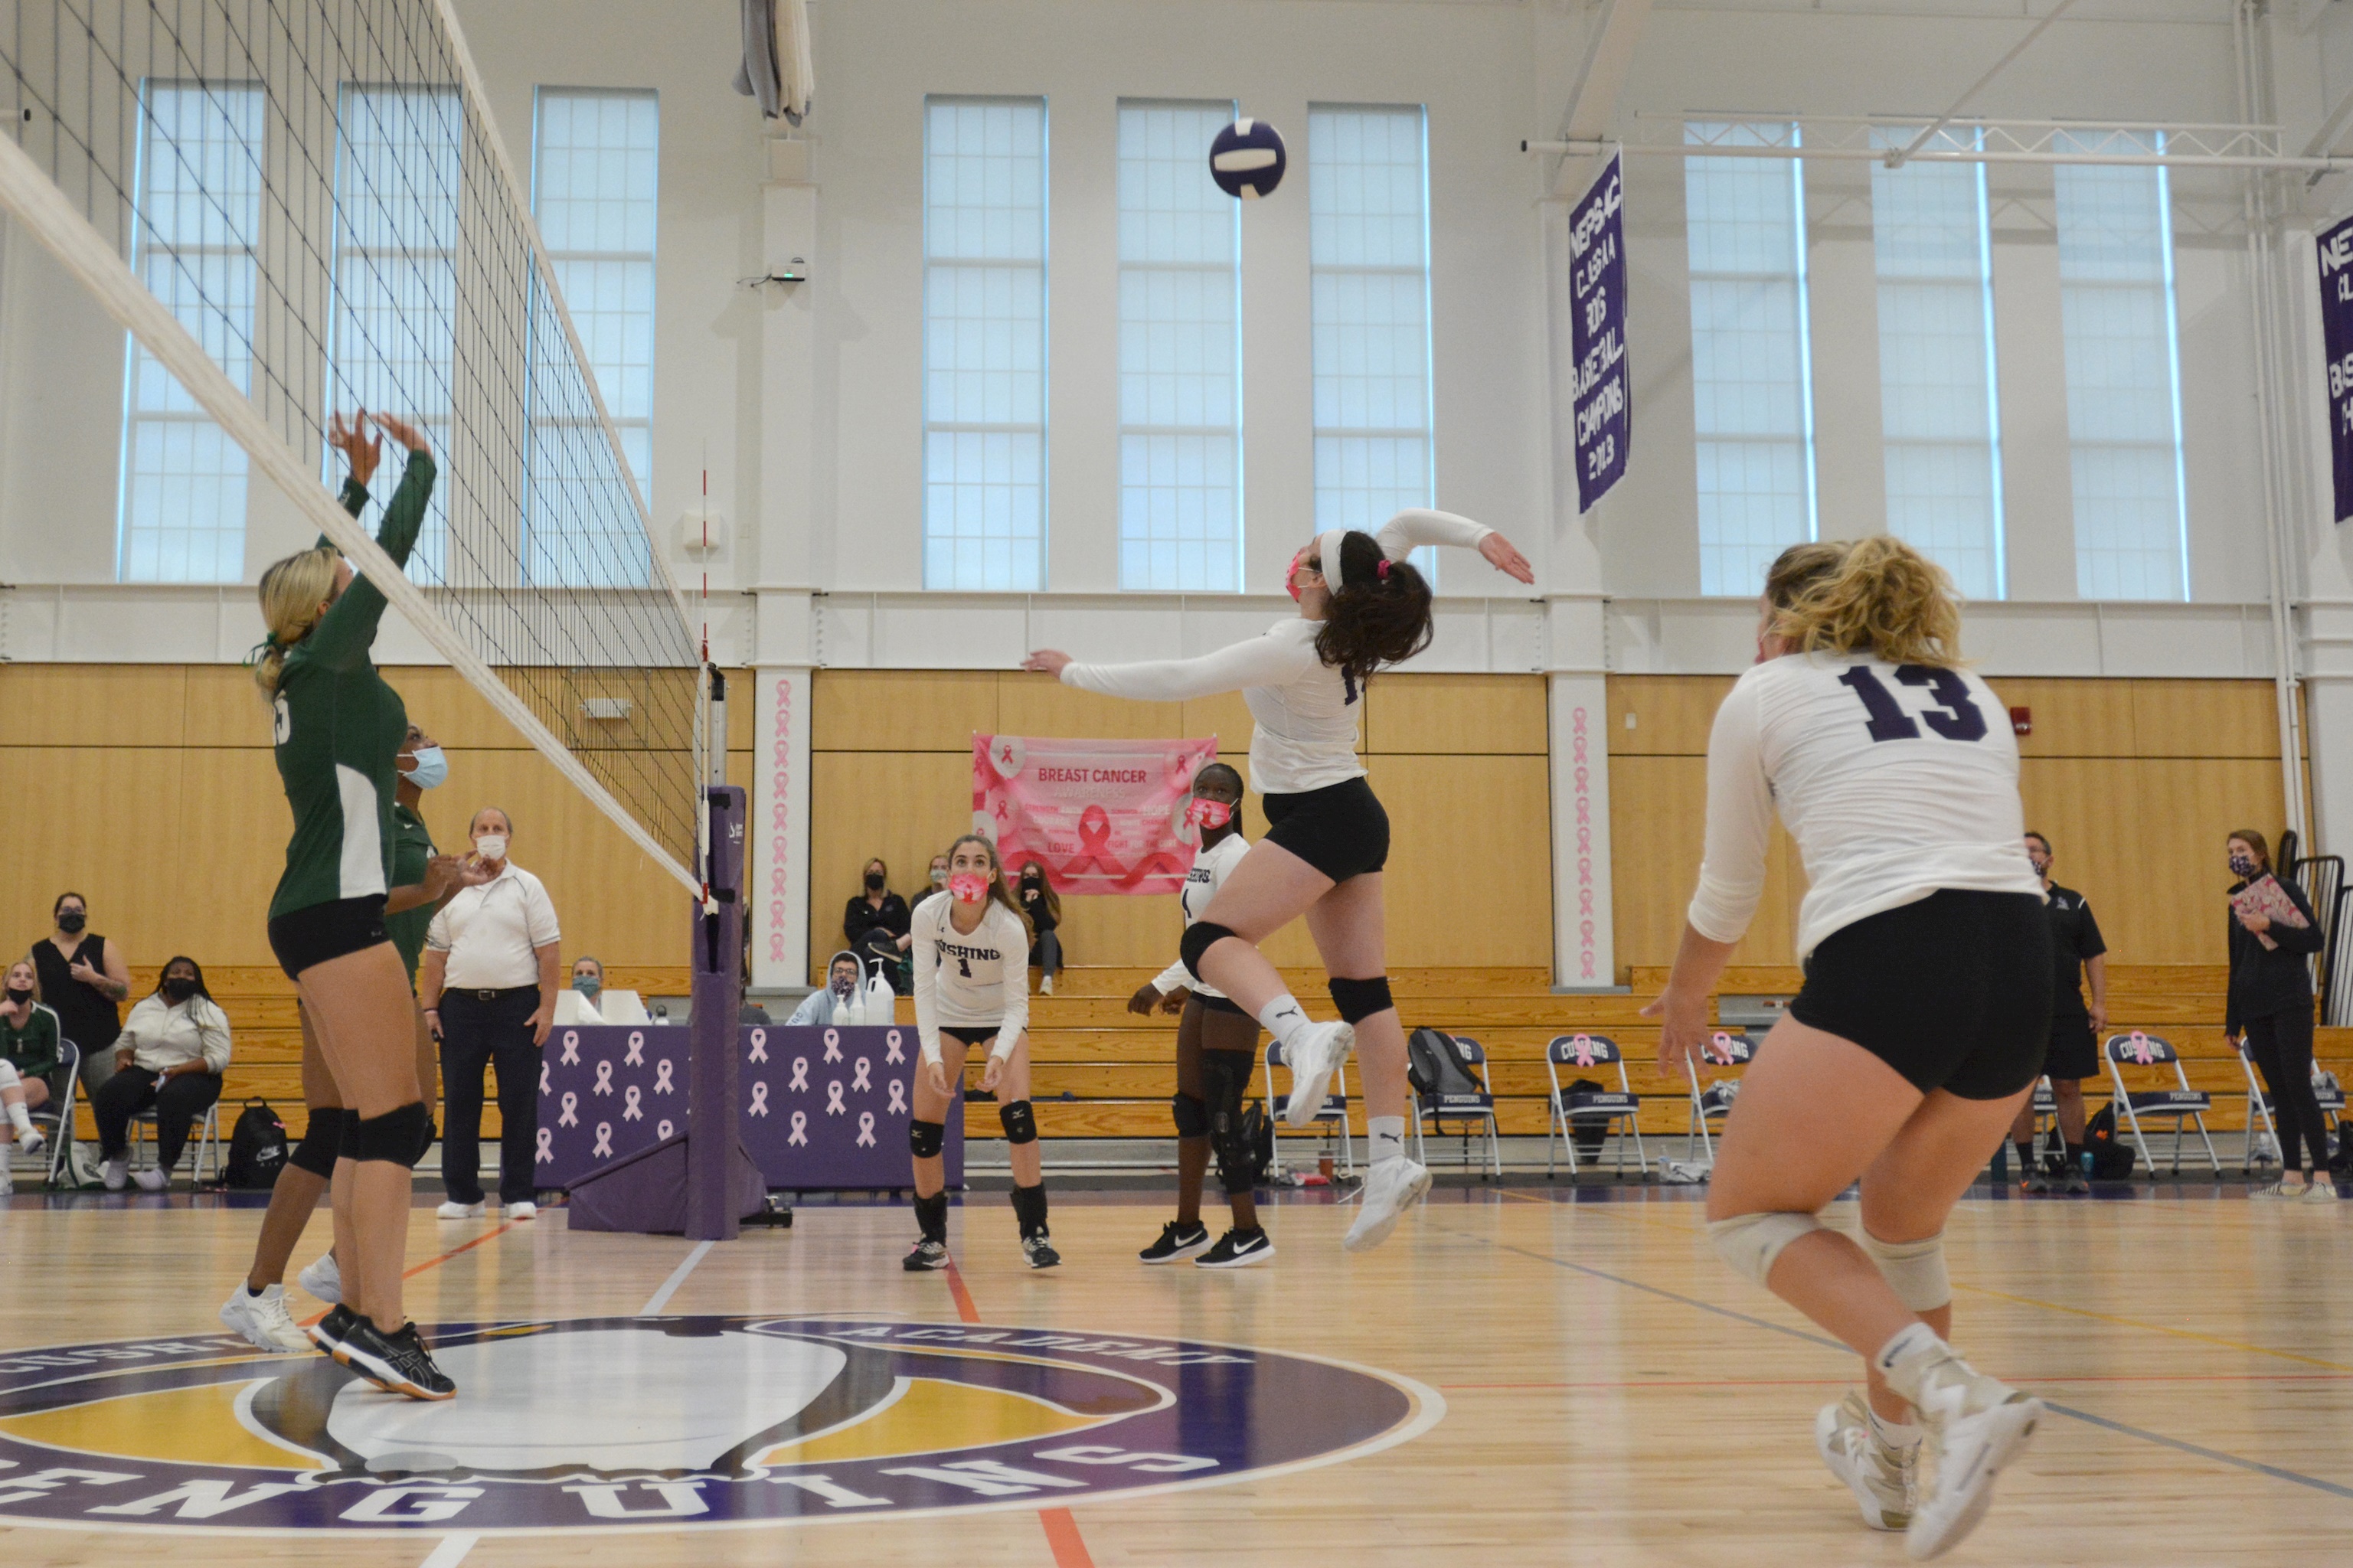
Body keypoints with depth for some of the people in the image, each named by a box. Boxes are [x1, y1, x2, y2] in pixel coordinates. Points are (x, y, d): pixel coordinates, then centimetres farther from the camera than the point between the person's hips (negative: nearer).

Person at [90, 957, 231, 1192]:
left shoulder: (209, 1013, 2)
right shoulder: (144, 1007, 17)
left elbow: (219, 1058, -7)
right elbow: (124, 1043, 27)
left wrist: (179, 1070, -20)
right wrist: (123, 1058, 1)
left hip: (193, 1076, -4)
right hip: (143, 1074, 4)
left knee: (173, 1097, -40)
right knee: (108, 1095, -26)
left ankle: (165, 1169, -30)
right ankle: (117, 1156, -1)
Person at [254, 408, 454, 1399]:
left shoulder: (302, 671, 16)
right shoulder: (329, 658, -7)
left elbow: (347, 568, 31)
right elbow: (391, 558, -3)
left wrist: (359, 481, 36)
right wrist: (418, 463, 10)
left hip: (314, 915, 10)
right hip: (340, 912, -10)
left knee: (371, 1122, 11)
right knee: (393, 1121, -12)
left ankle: (356, 1313, 13)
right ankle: (378, 1323, -15)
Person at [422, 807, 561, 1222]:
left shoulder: (528, 887, 3)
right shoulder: (452, 891, 12)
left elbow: (549, 950, -1)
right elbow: (435, 954, 11)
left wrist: (547, 1007, -9)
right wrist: (429, 1007, 3)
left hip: (517, 1005, -2)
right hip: (461, 1005, 3)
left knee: (519, 1103, -2)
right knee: (459, 1103, 3)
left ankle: (519, 1195, 6)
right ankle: (462, 1195, 11)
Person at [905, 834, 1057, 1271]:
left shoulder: (1009, 926, -29)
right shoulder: (929, 915, -24)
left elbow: (1017, 1003, -24)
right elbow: (923, 987, -21)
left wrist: (1000, 1056, -41)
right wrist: (932, 1057, -31)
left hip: (1001, 1016, -2)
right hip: (947, 1013, 2)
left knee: (1016, 1111, -21)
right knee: (923, 1122, -5)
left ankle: (1035, 1232, -12)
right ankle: (932, 1239, 9)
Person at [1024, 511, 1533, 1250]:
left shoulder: (1294, 649, -19)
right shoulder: (1348, 624, 2)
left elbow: (1176, 681, -18)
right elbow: (1407, 524, 12)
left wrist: (1073, 671, -10)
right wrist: (1480, 535, 4)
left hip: (1322, 819, -9)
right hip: (1351, 816, 9)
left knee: (1211, 938, -14)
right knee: (1362, 988, 4)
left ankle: (1302, 1035, -40)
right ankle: (1391, 1159, 1)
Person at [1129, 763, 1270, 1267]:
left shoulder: (1233, 857, -16)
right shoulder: (1202, 855, 13)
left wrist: (1162, 984, -25)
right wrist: (1183, 986, 23)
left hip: (1234, 999, -9)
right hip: (1205, 995, 9)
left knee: (1222, 1119, -6)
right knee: (1190, 1109, 11)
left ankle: (1249, 1235, 3)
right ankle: (1188, 1228, 20)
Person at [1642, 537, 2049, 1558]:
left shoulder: (1765, 694, 14)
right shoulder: (1973, 696, 26)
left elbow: (1727, 894, 21)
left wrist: (1685, 998, 39)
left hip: (1882, 968, -6)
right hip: (2022, 972, 6)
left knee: (1747, 1210, 10)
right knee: (1906, 1227, 28)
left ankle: (1955, 1395, -10)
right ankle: (1890, 1459, 38)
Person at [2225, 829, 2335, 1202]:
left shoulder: (2285, 889, -2)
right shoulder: (2238, 901, 15)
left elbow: (2314, 939, -8)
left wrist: (2270, 927, -21)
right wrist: (2232, 1020, 18)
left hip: (2290, 1003, -6)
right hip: (2254, 1008, 6)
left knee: (2299, 1087, -10)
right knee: (2278, 1091, 7)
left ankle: (2322, 1178, -11)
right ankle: (2292, 1177, 10)